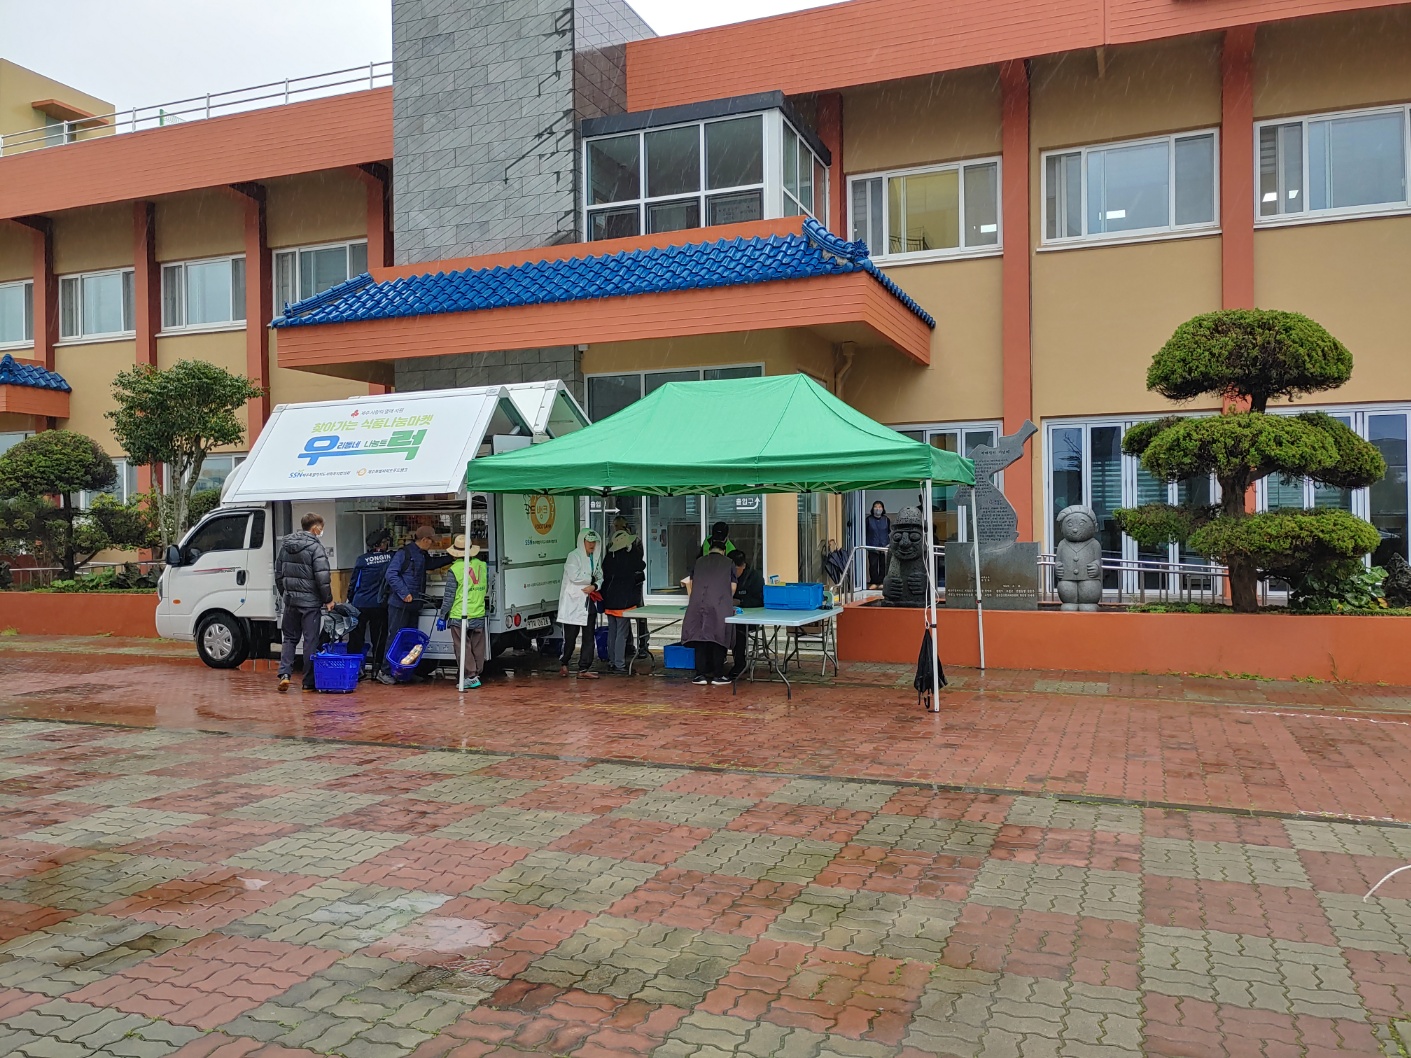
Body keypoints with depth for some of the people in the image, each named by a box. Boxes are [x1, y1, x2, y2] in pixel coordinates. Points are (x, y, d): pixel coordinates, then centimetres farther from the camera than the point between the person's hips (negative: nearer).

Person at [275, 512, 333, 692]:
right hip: (310, 601, -6)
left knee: (289, 638, 15)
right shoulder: (315, 547, -12)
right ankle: (309, 682, 6)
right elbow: (322, 577, -17)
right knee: (311, 641, 2)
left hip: (290, 599, 6)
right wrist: (328, 599, -6)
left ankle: (284, 673, -2)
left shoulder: (286, 546, 10)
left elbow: (278, 573, 17)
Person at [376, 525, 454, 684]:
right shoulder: (404, 553, -12)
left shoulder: (422, 556, 14)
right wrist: (404, 594, -21)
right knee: (395, 637, -7)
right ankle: (384, 671, -1)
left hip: (414, 604, 9)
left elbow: (433, 563, 35)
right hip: (399, 604, -9)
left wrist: (451, 558, 32)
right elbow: (391, 574, -18)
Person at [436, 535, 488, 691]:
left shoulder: (455, 569, -10)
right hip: (479, 615, 5)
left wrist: (442, 616, 0)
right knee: (477, 647, 13)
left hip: (459, 617, -5)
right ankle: (477, 675, 20)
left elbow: (449, 596, -7)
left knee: (463, 647, 2)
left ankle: (471, 677, 0)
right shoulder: (482, 565, 4)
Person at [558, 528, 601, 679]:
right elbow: (574, 576, -21)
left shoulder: (593, 559, 16)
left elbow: (599, 578, 14)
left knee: (589, 637, 3)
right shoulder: (574, 557, -7)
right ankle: (564, 664, 19)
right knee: (571, 636, -1)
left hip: (588, 602, 7)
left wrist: (594, 586, -8)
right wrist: (591, 579, -7)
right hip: (574, 603, -7)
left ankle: (584, 669, 6)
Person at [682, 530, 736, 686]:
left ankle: (700, 675, 3)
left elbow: (691, 585, 17)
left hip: (698, 606, 2)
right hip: (719, 608, -2)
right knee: (718, 639, 4)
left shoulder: (699, 562, 14)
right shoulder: (728, 564, 9)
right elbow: (732, 589, 9)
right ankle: (718, 675, 6)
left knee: (700, 638, 4)